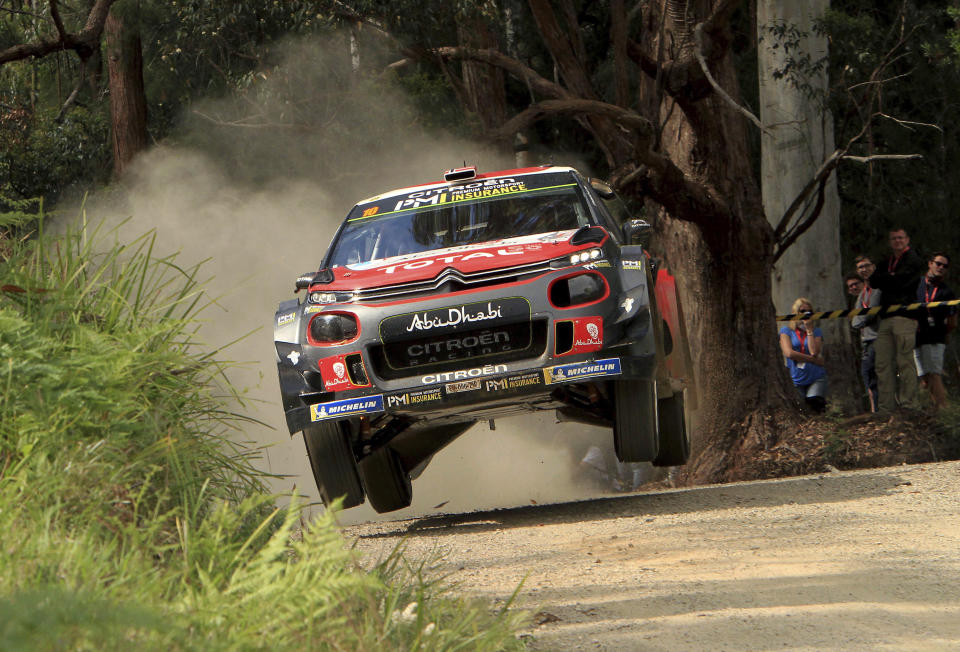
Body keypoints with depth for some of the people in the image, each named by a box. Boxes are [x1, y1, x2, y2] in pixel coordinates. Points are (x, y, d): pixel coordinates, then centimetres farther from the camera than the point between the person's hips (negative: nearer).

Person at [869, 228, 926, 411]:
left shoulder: (913, 260, 3)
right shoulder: (888, 262, 26)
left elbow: (900, 281, -10)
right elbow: (873, 281, 14)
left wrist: (884, 279, 6)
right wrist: (890, 279, -1)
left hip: (905, 316, -7)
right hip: (886, 317, 7)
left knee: (904, 362, -11)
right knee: (883, 363, 0)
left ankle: (908, 404, -11)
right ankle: (885, 407, 0)